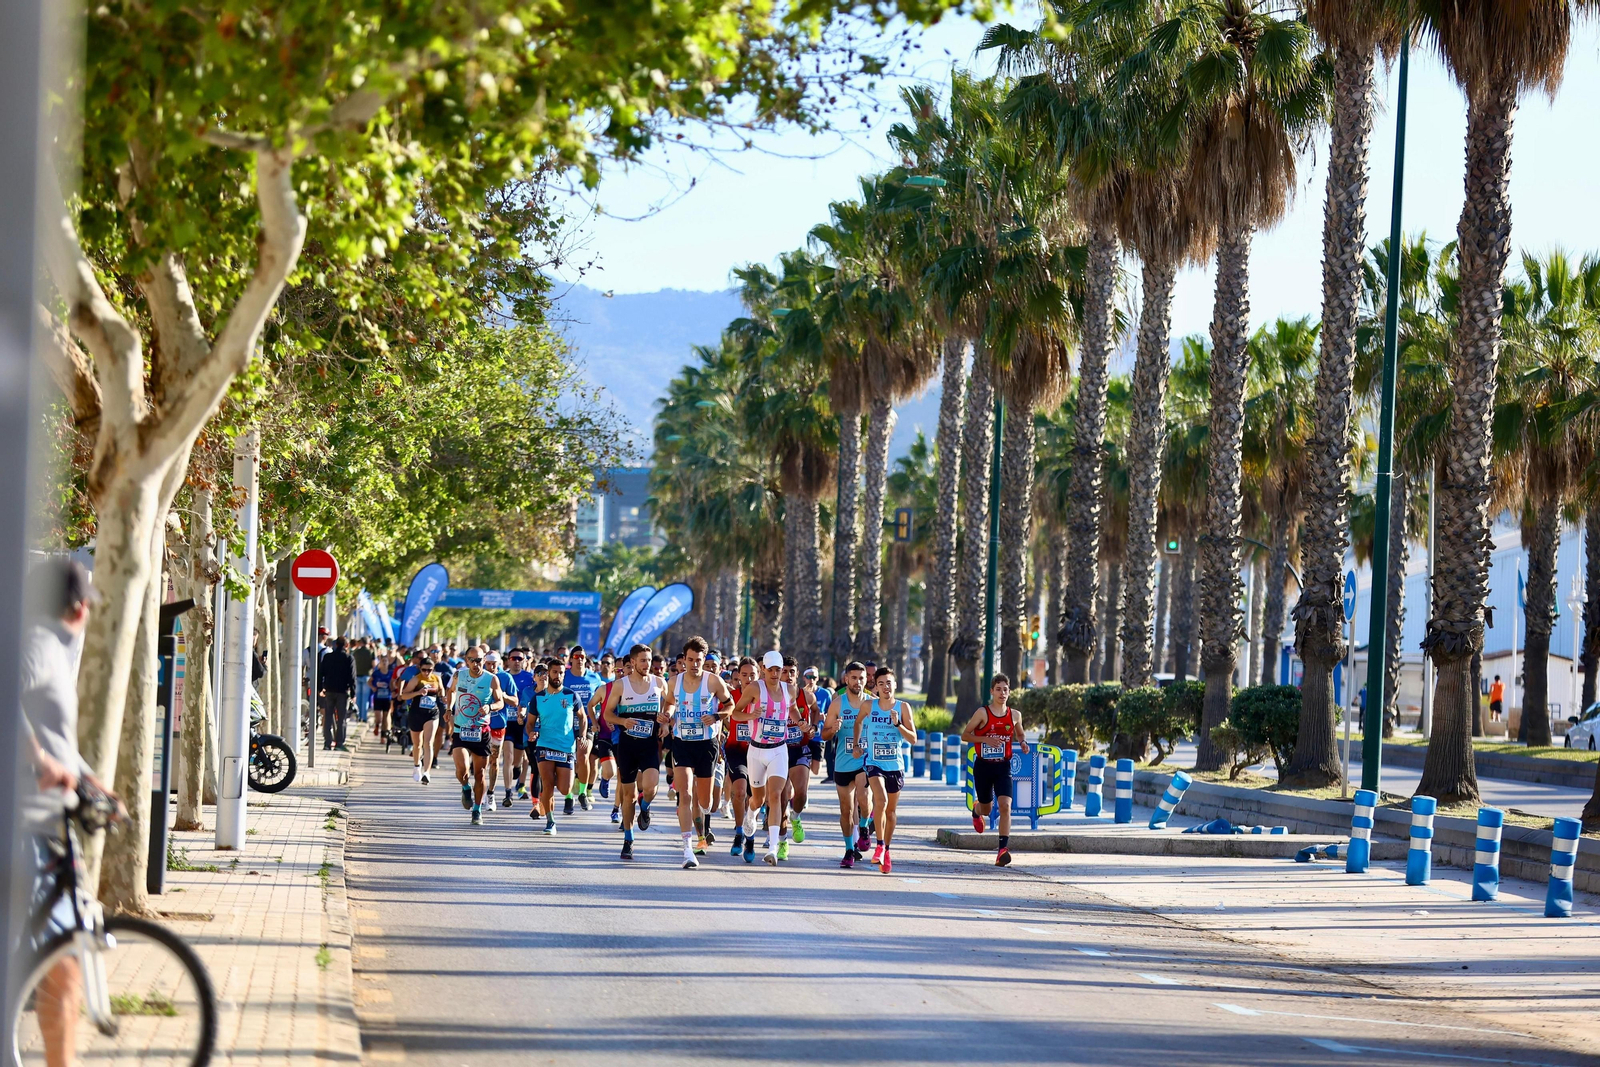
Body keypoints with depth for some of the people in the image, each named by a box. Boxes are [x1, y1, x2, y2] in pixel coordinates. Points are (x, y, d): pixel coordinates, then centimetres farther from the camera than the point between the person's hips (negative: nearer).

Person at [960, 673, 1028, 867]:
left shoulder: (1015, 715, 3)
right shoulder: (982, 713, -7)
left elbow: (1019, 735, 21)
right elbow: (965, 735, -5)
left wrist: (1022, 744, -3)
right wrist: (986, 739, -19)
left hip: (1003, 767, 1)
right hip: (983, 765, -1)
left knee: (1005, 805, -19)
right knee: (986, 810, 13)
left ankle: (1003, 849, -20)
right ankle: (976, 809, 53)